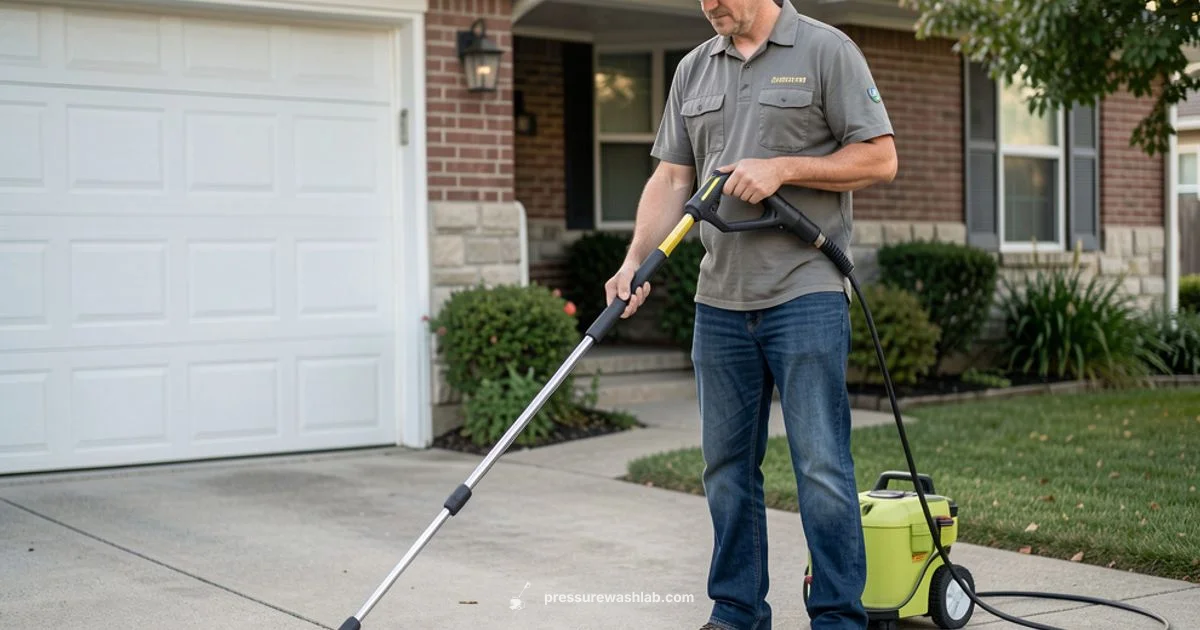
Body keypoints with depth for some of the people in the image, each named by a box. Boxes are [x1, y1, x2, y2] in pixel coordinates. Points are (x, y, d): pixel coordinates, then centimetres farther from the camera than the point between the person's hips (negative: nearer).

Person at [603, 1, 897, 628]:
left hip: (805, 295, -5)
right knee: (727, 465, 10)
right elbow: (671, 179, 12)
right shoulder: (693, 70, 15)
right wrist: (635, 260, -2)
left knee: (821, 465, -6)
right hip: (719, 300, 6)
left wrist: (783, 167, -13)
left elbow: (879, 158, -4)